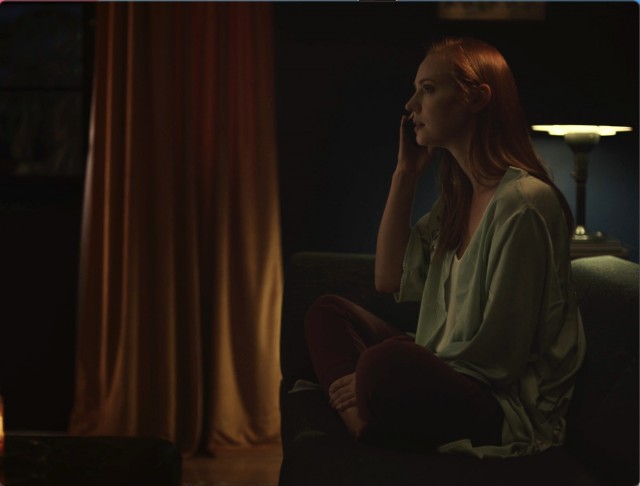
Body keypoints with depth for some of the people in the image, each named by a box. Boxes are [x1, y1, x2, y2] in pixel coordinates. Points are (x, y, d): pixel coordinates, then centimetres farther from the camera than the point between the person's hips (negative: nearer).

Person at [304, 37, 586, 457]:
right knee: (328, 313, 7)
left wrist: (377, 377, -19)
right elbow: (391, 279, 13)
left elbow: (498, 355, -19)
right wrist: (406, 173, 9)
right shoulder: (459, 195, 12)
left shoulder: (522, 203, -18)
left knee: (388, 364, -37)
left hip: (509, 409, -10)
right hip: (446, 374, 10)